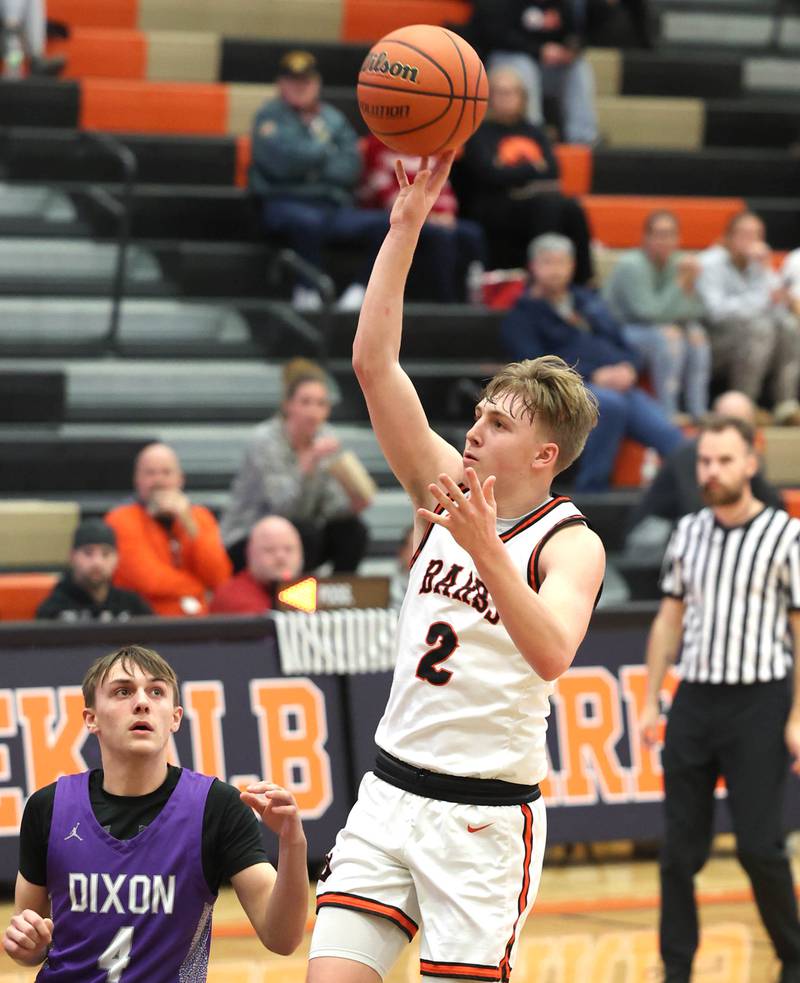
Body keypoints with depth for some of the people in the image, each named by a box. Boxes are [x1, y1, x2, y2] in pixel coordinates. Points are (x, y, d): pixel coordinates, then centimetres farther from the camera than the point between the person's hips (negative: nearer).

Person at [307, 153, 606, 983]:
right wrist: (406, 227, -8)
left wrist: (484, 550, -40)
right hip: (390, 791, 5)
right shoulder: (449, 490, 5)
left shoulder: (569, 543, -9)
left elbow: (552, 653, -29)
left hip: (485, 817, -5)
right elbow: (373, 363, -2)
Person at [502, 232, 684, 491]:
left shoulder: (589, 300, 27)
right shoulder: (522, 316, 10)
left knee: (672, 439, -20)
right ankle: (590, 492, -30)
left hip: (620, 385, 5)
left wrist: (628, 368, -2)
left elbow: (627, 348, 24)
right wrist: (595, 376, -15)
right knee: (611, 403, -38)